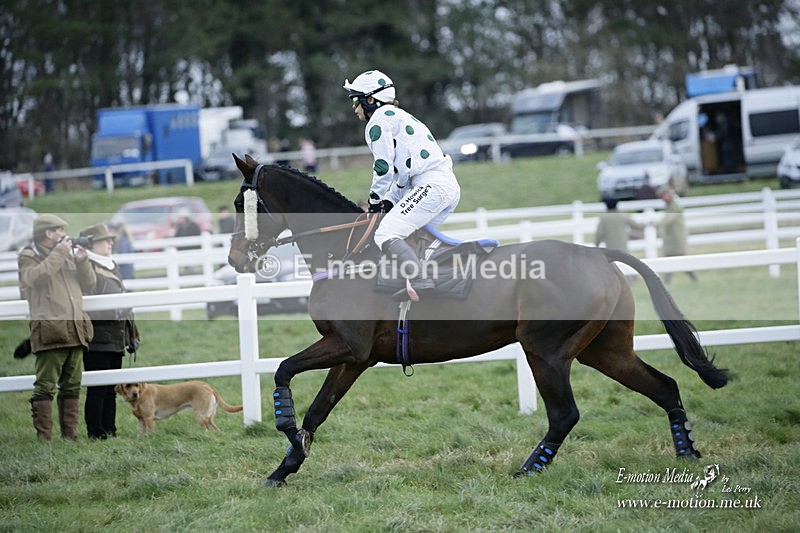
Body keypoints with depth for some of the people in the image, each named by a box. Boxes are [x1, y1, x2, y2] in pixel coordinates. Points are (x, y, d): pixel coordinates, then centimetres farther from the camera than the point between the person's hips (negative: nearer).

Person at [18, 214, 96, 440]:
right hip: (50, 330, -7)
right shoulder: (28, 257, 4)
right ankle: (43, 437, -10)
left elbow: (89, 285, 20)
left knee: (72, 386, 9)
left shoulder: (67, 257, 23)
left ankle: (70, 434, 15)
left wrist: (82, 261, 5)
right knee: (45, 386, -9)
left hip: (75, 331, 7)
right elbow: (37, 277, -18)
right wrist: (59, 253, -11)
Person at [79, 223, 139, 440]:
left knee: (111, 389, 11)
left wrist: (132, 333, 21)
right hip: (98, 338, -8)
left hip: (116, 338, 8)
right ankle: (96, 434, -2)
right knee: (98, 389, -5)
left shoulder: (113, 267, 18)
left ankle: (110, 431, 16)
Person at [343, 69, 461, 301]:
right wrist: (389, 201, 20)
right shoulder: (400, 116, 30)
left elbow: (384, 166, -7)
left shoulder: (379, 118, 1)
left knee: (386, 234, -18)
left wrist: (375, 199, 6)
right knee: (413, 235, 22)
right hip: (450, 185, 10)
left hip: (431, 185, -10)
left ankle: (419, 280, -34)